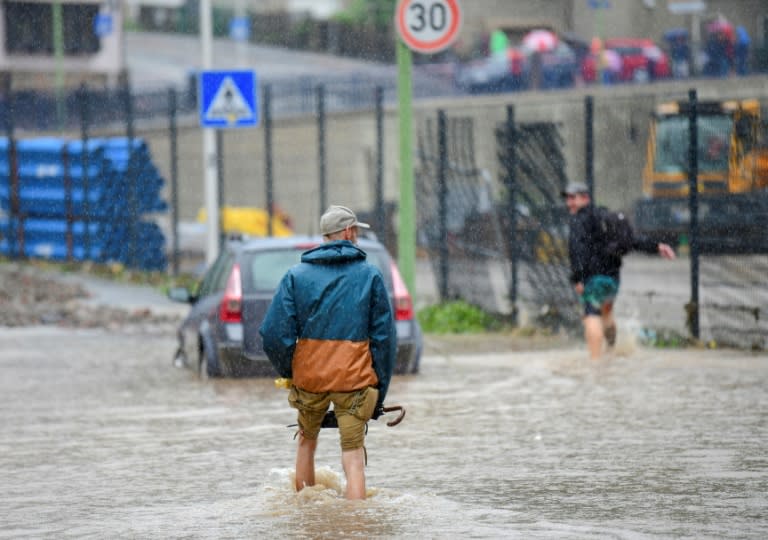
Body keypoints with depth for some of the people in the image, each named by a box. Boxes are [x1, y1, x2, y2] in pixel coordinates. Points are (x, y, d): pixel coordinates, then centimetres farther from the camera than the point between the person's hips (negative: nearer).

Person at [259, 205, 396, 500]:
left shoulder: (296, 275, 3)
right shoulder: (370, 276, 2)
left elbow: (273, 333, -4)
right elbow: (384, 337, 1)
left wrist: (288, 372, 11)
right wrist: (379, 391, 6)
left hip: (309, 375, 2)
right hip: (354, 377, -2)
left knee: (307, 441, 23)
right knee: (353, 454, -2)